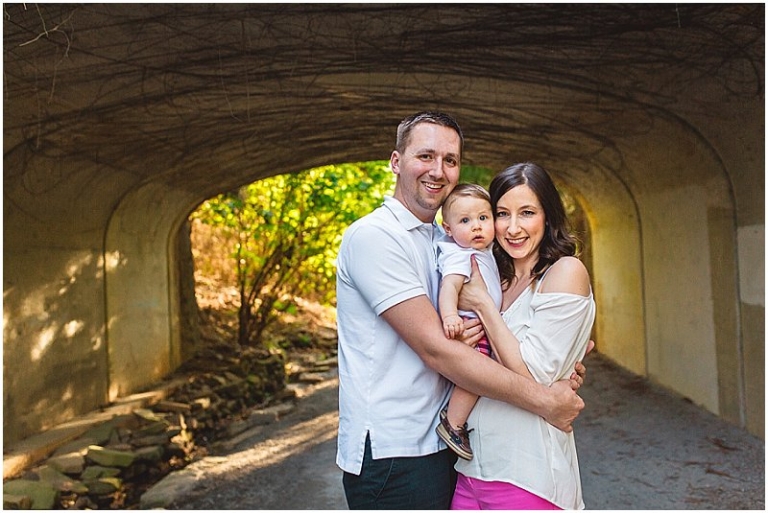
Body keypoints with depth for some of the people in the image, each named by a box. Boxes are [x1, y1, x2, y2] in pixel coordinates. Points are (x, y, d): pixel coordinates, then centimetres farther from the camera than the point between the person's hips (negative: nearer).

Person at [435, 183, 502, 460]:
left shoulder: (485, 252, 14)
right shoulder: (459, 255, -15)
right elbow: (449, 285, -32)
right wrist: (449, 315, -46)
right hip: (466, 328, -10)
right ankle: (452, 425, -10)